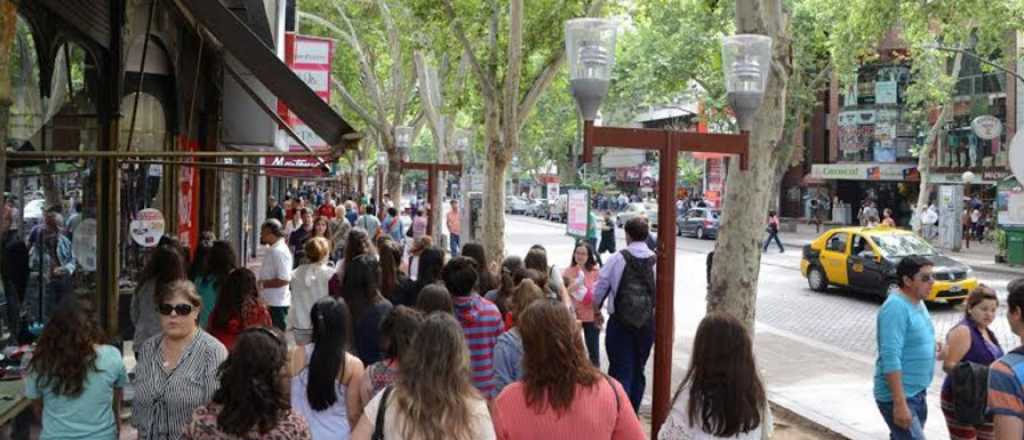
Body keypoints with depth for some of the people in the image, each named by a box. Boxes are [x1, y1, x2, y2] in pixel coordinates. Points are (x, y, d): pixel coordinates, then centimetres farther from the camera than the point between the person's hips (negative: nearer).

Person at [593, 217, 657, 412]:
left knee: (621, 370, 2)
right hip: (648, 322, 3)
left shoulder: (618, 259, -8)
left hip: (621, 322, -3)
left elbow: (600, 286, 0)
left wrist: (596, 310, 16)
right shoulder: (655, 261, -4)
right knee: (638, 370, 17)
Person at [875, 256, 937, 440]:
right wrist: (900, 403, -29)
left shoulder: (917, 302, 9)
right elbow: (891, 358, -26)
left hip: (917, 392, 9)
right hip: (898, 396, -9)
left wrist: (931, 346, 3)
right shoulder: (896, 307, -21)